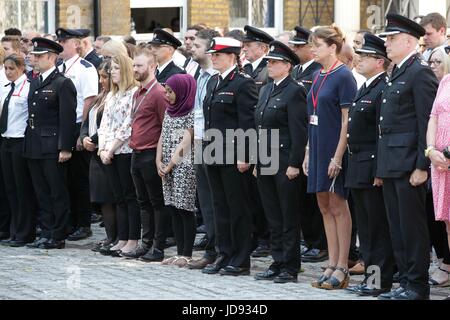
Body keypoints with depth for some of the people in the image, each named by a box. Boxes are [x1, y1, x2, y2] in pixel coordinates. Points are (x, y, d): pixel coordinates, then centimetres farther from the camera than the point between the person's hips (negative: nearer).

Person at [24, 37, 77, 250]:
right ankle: (46, 234, 17)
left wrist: (65, 148, -17)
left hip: (53, 148, -8)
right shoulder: (34, 83, 16)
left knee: (58, 193, 0)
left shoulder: (63, 84, -9)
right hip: (35, 148, 8)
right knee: (42, 193, 11)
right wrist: (28, 143, 11)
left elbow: (68, 118, -13)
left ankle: (58, 237, 4)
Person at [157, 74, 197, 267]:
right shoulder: (169, 111, 15)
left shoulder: (192, 112, -8)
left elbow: (186, 141, -13)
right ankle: (180, 253, 11)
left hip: (184, 166, -8)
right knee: (174, 210, 8)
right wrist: (159, 161, 1)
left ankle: (187, 255, -3)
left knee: (185, 210, -5)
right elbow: (163, 137, 13)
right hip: (168, 168, 8)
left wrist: (171, 164, -14)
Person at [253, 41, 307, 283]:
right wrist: (257, 162, 16)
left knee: (289, 217, -1)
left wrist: (294, 164, -17)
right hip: (265, 162, 8)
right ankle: (278, 263, 18)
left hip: (285, 163, -8)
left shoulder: (295, 91, -10)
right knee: (273, 218, 12)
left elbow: (299, 131, -14)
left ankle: (290, 267, 4)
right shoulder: (266, 90, 16)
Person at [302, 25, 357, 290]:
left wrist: (338, 157, -19)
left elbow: (347, 120, -16)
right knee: (325, 207, 10)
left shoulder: (344, 76, -12)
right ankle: (332, 265, 15)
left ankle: (342, 268, 3)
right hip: (319, 149, 8)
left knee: (338, 207, -2)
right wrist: (309, 153, 13)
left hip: (335, 149, -8)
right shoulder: (318, 76, 12)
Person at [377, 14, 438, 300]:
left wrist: (422, 166, -19)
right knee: (398, 228, 11)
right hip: (391, 164, 9)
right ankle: (406, 282, 17)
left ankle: (418, 286, 2)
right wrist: (383, 167, 17)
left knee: (412, 225, -4)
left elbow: (427, 123, -16)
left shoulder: (420, 72, -11)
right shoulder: (398, 73, 17)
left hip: (409, 164, -9)